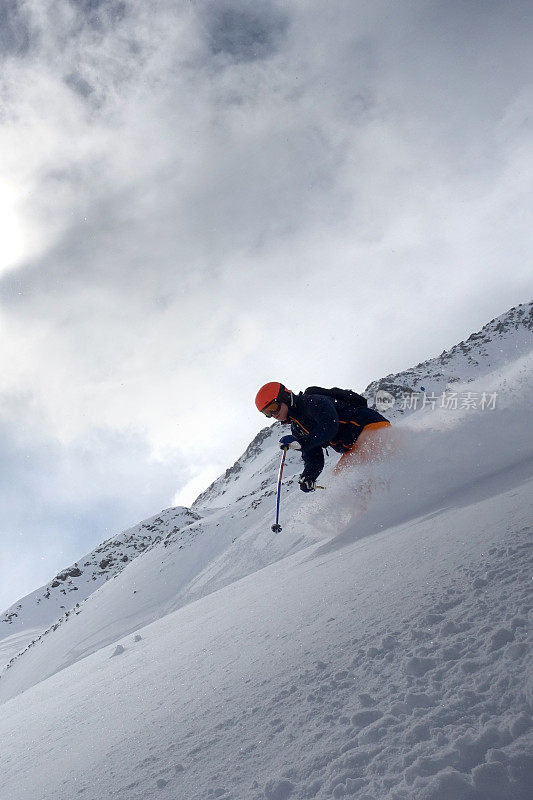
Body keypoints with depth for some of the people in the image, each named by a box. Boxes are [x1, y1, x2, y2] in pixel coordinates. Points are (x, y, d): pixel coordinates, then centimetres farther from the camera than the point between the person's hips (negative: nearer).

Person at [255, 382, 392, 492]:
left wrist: (300, 443, -30)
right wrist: (308, 477, -9)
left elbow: (330, 427, -28)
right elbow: (314, 460, 12)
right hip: (354, 448, 10)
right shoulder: (296, 430, 14)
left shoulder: (312, 401, -12)